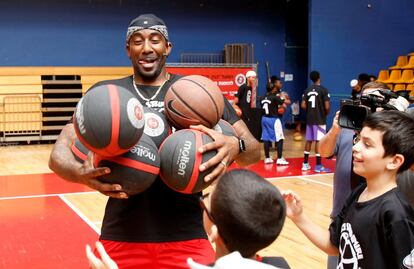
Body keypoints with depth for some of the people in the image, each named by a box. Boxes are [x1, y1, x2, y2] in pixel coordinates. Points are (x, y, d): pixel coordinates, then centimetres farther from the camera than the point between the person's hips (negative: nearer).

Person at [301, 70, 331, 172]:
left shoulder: (307, 90, 5)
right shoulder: (324, 90, -10)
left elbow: (303, 105, 0)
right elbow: (327, 106, -15)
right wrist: (326, 114, 4)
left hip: (309, 119, 5)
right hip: (320, 120, -5)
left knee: (309, 140, 12)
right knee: (319, 141, -4)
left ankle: (305, 164, 16)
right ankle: (318, 166, -3)